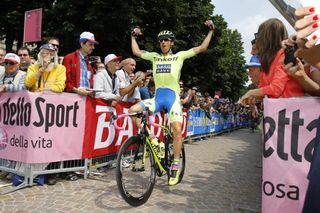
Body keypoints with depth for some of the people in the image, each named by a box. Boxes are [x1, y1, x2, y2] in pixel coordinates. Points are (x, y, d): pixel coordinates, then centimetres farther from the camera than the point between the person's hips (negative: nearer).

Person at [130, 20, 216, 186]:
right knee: (132, 110, -17)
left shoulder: (179, 56, 7)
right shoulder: (154, 56, 15)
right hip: (157, 97, 3)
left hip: (172, 96, -3)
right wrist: (133, 36, 29)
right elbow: (136, 52, 23)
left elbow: (202, 48, 7)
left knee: (177, 130, -15)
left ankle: (175, 166, 0)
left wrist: (211, 31, 8)